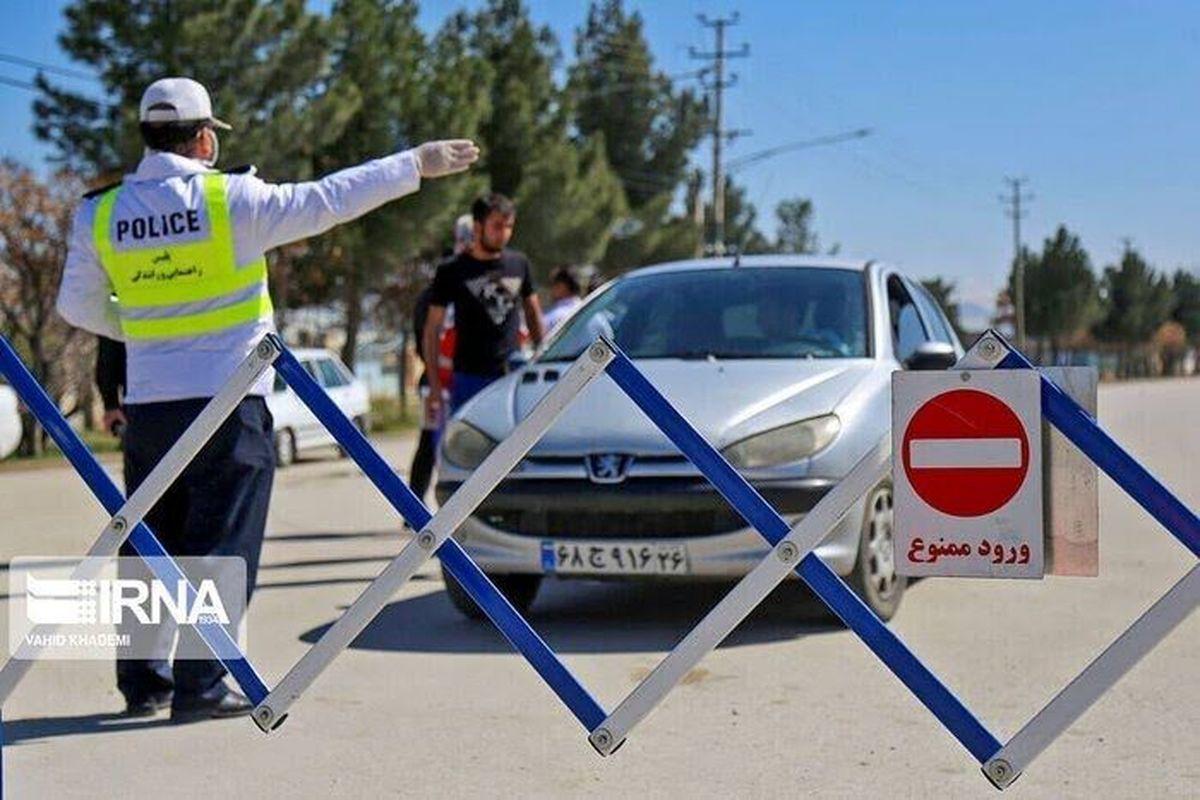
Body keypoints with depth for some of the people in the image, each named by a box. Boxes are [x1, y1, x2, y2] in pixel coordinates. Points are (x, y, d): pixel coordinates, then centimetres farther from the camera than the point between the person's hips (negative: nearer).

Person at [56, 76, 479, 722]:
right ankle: (199, 686, 0)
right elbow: (326, 200, -6)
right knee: (219, 547, 1)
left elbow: (77, 306, 11)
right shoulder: (230, 199, -10)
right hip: (226, 402, -4)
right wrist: (416, 165, 2)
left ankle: (142, 680, 20)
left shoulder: (100, 214, 4)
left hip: (147, 403, 5)